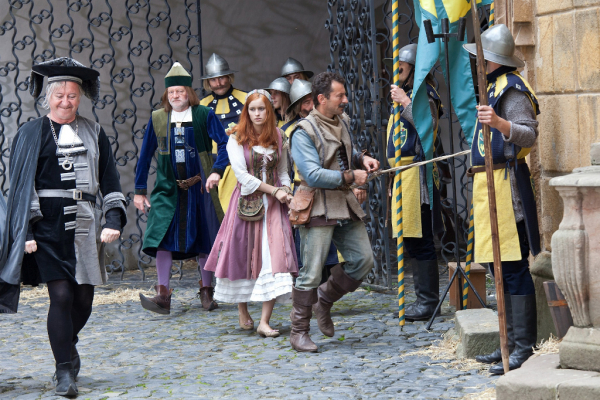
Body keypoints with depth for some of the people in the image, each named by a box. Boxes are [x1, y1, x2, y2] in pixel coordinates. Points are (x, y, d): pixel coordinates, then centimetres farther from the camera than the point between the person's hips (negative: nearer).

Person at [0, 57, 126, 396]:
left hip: (85, 226, 3)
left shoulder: (93, 133, 12)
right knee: (61, 295, -10)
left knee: (84, 298, 6)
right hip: (48, 226, -3)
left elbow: (110, 180, 11)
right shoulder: (32, 134, 4)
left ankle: (67, 344, 35)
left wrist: (114, 221, -2)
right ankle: (64, 371, -1)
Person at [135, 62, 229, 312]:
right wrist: (140, 190, 10)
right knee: (163, 237, -12)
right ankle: (163, 296, -13)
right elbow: (145, 156, 11)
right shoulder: (157, 118, 6)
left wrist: (217, 170, -24)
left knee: (204, 240, 6)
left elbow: (224, 143, -7)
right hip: (168, 189, 1)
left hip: (199, 187, -1)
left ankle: (206, 292, 19)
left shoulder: (204, 115, -2)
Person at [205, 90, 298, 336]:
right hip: (247, 202, -2)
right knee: (243, 256, 2)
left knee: (274, 255, -10)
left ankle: (264, 321, -11)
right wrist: (273, 190, -11)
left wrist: (286, 192, -3)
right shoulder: (237, 139, -2)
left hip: (274, 204, 2)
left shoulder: (278, 138, 9)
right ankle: (243, 315, 20)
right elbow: (242, 175, -8)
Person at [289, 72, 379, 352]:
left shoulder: (342, 122, 13)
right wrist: (350, 178, -18)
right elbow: (313, 175, -22)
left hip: (346, 205, 8)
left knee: (363, 260, 5)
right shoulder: (304, 133, -13)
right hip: (318, 209, -8)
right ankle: (299, 332, 7)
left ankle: (325, 300, 27)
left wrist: (362, 159, 8)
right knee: (311, 273, -5)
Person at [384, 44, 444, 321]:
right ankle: (423, 298, 18)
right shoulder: (407, 94, 21)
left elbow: (429, 126, -29)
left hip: (416, 172, -11)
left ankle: (428, 301, -4)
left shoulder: (423, 95, -9)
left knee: (421, 243, -8)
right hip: (403, 172, 11)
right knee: (414, 241, 12)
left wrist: (406, 103, -29)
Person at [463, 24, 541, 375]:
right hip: (491, 185, 11)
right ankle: (513, 342, 18)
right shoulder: (496, 86, 21)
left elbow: (529, 134, -25)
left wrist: (500, 123, -41)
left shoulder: (513, 89, -11)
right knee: (501, 267, 13)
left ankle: (525, 348, -12)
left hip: (506, 183, -11)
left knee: (513, 268, -12)